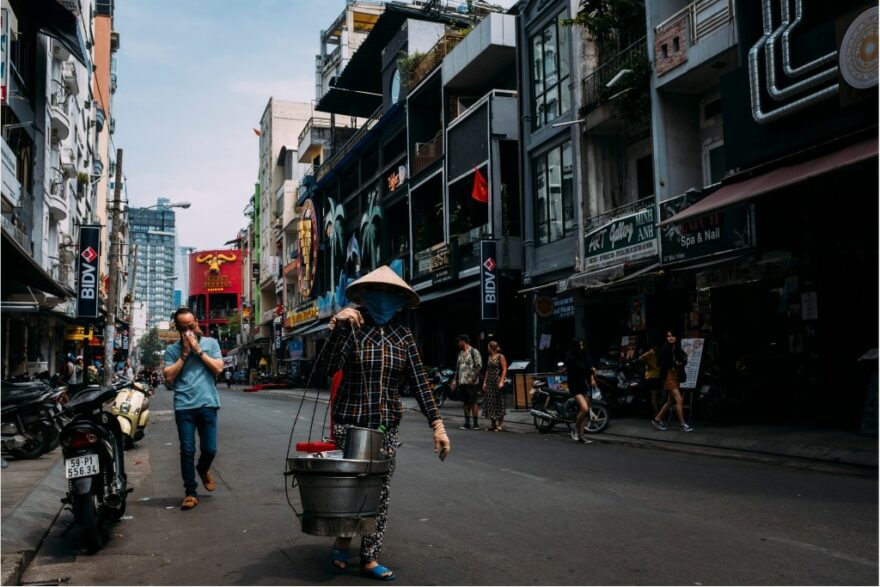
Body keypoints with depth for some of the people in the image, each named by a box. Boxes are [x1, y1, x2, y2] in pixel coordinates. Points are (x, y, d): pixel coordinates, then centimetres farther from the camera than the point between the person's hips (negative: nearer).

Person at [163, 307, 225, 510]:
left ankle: (203, 469, 36)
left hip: (207, 404, 0)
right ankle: (191, 493, 10)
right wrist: (185, 353, -5)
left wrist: (198, 350, -7)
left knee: (210, 449, 2)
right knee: (187, 451, 0)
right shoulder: (172, 350, 7)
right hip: (184, 406, 0)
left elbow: (218, 368, -4)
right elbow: (169, 377, -3)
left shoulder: (210, 343, 7)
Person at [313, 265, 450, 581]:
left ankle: (369, 558, 21)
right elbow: (322, 372, -18)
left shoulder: (403, 336, 4)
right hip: (349, 423, -3)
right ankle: (343, 540, 33)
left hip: (387, 427, 3)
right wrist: (336, 328, -28)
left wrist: (438, 425, -5)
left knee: (379, 492, 7)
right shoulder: (351, 328, -7)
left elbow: (419, 382, 2)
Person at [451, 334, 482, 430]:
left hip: (471, 382, -7)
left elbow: (479, 366, -12)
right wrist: (455, 381, 15)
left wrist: (473, 379, -20)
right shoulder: (460, 353, 18)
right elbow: (457, 368, 22)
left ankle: (476, 424, -3)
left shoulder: (474, 352, -5)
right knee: (466, 403, 9)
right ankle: (467, 423, 12)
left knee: (473, 402, -7)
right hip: (462, 382, 7)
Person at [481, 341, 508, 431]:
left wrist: (501, 381, -19)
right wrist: (485, 382, 13)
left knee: (498, 402, -5)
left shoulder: (500, 357, -6)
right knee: (489, 403, 6)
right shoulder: (489, 357, 15)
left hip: (497, 382, -7)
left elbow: (504, 370, -11)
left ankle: (500, 425, 0)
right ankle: (493, 424, 13)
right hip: (489, 382, 7)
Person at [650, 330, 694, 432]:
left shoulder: (678, 350, 12)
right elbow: (660, 362, -13)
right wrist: (674, 363, -14)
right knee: (679, 400, -12)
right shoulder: (665, 349, -6)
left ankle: (657, 419, 24)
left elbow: (683, 362, 12)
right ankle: (683, 425, -7)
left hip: (677, 376, 7)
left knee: (670, 401, 12)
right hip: (669, 376, -7)